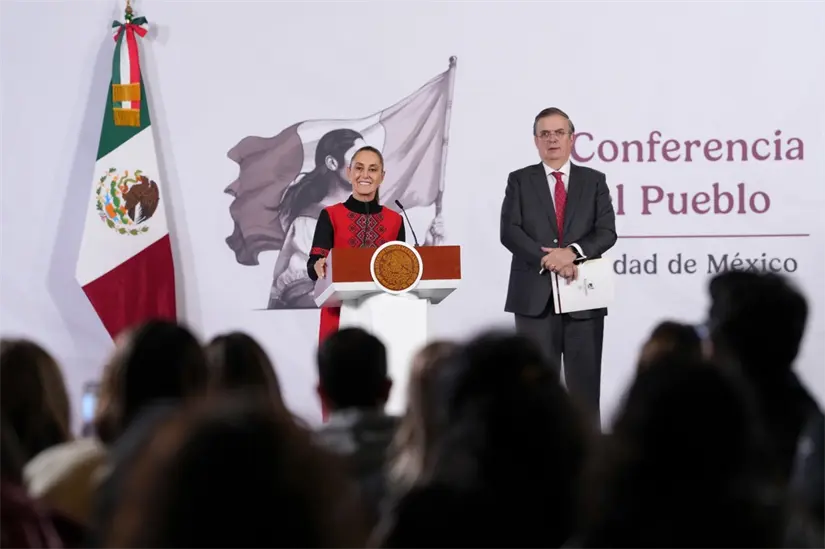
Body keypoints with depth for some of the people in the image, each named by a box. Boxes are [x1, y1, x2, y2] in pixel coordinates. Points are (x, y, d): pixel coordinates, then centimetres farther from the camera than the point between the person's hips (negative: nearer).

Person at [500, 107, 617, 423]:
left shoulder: (594, 181, 10)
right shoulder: (520, 181, 8)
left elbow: (607, 232, 0)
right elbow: (509, 232, -4)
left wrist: (572, 252, -17)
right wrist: (548, 260, -16)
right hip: (535, 296, -1)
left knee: (584, 382, 2)